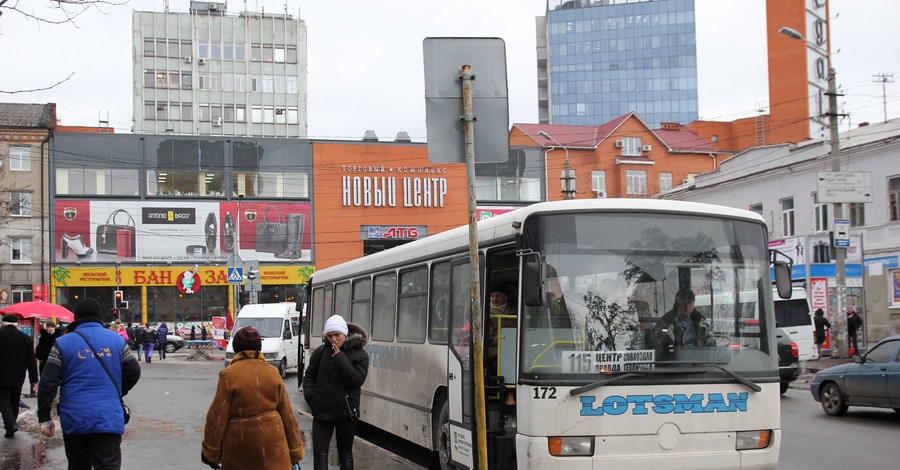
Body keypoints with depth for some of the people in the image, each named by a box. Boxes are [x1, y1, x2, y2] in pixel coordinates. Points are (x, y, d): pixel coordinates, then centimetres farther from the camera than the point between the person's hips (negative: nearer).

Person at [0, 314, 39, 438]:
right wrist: (34, 379, 5)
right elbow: (31, 361, 1)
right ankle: (11, 426, 16)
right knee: (14, 400, 14)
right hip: (18, 377, 3)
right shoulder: (25, 338, 0)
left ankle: (10, 424, -19)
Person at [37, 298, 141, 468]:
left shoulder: (63, 343, 1)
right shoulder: (117, 340, 4)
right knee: (109, 465, -6)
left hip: (74, 420, 1)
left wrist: (44, 418, 1)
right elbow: (133, 373, 6)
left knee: (78, 465, 17)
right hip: (108, 419, -1)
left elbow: (47, 383, -4)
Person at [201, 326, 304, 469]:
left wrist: (210, 452, 1)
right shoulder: (273, 373, 2)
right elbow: (287, 413, 5)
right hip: (272, 443, 2)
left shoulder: (228, 375, -8)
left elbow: (218, 416, -7)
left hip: (240, 443, -2)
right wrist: (295, 449, 12)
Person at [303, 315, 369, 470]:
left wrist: (339, 358, -20)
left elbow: (356, 380, -18)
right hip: (321, 411, 2)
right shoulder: (320, 352, 2)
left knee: (345, 454, 12)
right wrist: (310, 395, -3)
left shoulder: (360, 355, -6)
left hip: (346, 412, -2)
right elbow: (309, 376, 12)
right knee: (319, 454, -2)